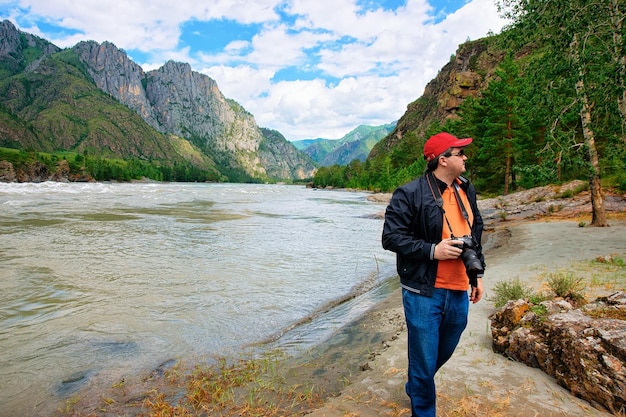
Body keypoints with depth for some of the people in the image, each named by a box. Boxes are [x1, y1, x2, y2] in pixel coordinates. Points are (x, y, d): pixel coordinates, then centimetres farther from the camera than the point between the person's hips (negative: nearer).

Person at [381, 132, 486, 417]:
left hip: (458, 292, 7)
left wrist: (477, 274, 17)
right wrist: (432, 250, -21)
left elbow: (475, 235, 19)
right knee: (424, 360, 4)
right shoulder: (410, 194, -14)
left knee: (444, 352, 24)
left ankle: (415, 388, 52)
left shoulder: (467, 191, 10)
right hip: (424, 293, -7)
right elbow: (391, 237, -15)